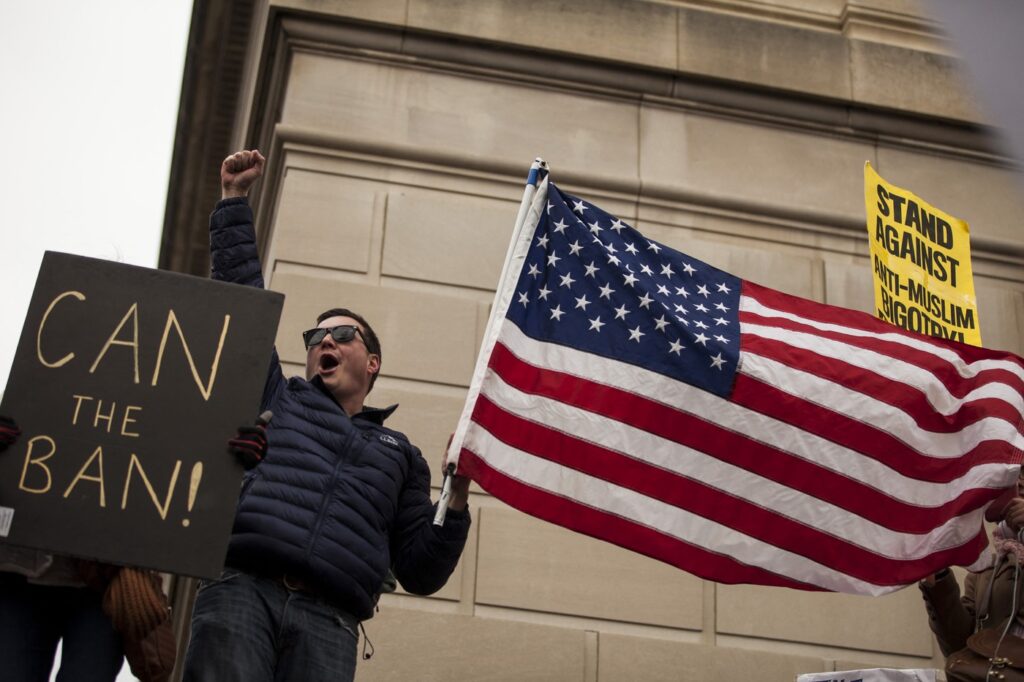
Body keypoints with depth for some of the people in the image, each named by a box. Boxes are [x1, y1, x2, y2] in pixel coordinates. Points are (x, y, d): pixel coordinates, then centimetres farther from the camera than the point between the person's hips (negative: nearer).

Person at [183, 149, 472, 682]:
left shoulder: (400, 455, 27)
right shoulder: (279, 401, 28)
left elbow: (420, 573, 21)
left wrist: (457, 498, 7)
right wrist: (234, 200, 27)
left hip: (327, 622, 1)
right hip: (241, 591, -1)